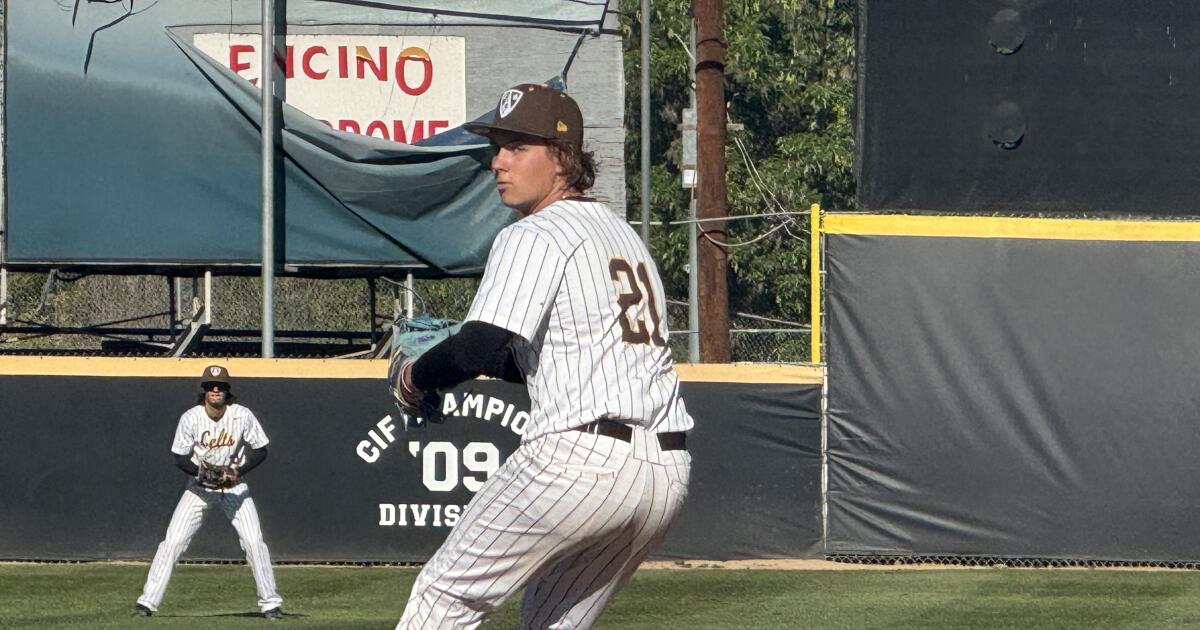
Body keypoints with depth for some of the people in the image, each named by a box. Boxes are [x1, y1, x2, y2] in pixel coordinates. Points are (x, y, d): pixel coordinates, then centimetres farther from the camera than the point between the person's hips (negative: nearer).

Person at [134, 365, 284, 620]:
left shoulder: (243, 415, -15)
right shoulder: (190, 418, -16)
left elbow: (260, 450, -6)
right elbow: (180, 457, -8)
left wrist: (238, 471, -22)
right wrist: (201, 471, -28)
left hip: (234, 485, 0)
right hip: (199, 485, 0)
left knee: (254, 541, -10)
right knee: (173, 541, -9)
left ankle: (270, 602, 2)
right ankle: (148, 601, -5)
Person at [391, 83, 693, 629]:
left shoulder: (534, 236, -5)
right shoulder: (622, 232, 24)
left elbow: (479, 348, -16)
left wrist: (417, 376, 2)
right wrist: (486, 361, 24)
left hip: (581, 455, -9)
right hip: (668, 471, 9)